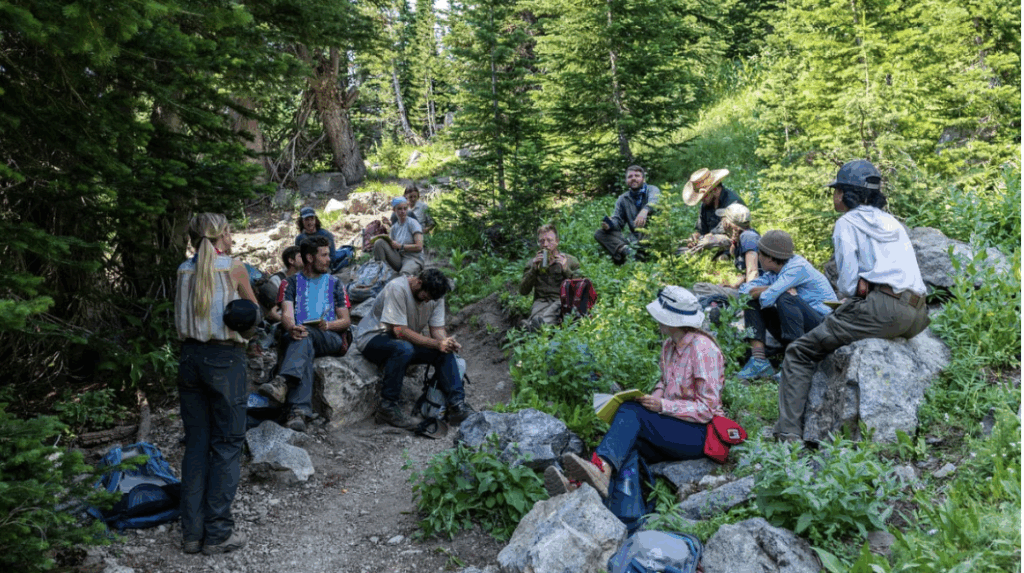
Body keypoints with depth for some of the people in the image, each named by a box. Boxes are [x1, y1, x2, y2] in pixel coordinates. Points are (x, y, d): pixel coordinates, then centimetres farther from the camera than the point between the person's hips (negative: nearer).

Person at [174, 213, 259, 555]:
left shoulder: (184, 271, 6)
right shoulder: (234, 268, -7)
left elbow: (181, 319, 12)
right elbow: (254, 312, 6)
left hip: (190, 356, 5)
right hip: (225, 360, -5)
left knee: (196, 444, 11)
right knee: (227, 445, 4)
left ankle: (192, 532, 15)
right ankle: (217, 533, 6)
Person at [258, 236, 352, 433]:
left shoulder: (335, 283, 20)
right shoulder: (292, 283, 17)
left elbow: (346, 320, 12)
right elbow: (287, 314, 0)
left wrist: (328, 325, -12)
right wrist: (291, 328, -26)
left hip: (332, 340, 0)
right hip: (299, 336, 0)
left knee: (305, 336, -36)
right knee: (305, 349, -38)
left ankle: (282, 382, -59)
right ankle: (299, 412, -53)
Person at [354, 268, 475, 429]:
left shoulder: (434, 294, -3)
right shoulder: (397, 288, -26)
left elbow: (437, 328, -3)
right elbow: (400, 331, -29)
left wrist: (447, 342, -27)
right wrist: (436, 344, -32)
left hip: (407, 340, 7)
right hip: (372, 336, -7)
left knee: (445, 352, -13)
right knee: (403, 349, -38)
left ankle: (457, 406, -14)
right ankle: (387, 408, -27)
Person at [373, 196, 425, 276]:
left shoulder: (413, 223, -1)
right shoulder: (394, 227, 16)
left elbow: (419, 247, -9)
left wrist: (400, 246, -8)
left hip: (413, 259, -7)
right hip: (398, 259, 7)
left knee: (404, 274, -44)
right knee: (379, 242, -17)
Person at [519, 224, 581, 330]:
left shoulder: (570, 260, 19)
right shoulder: (533, 263, 23)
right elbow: (523, 291, 13)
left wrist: (566, 269, -4)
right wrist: (533, 269, 1)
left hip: (563, 300, -2)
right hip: (541, 301, 2)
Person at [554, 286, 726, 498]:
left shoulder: (703, 349, -14)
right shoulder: (669, 345, 11)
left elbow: (707, 409, -15)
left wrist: (662, 406, -22)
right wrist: (656, 396, 4)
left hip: (700, 433, -7)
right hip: (673, 427, 7)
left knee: (630, 411, -29)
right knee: (626, 443, -22)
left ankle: (603, 468, -53)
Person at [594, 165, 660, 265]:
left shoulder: (652, 190, 5)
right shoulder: (622, 199, 19)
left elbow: (654, 201, -20)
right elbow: (618, 219, 9)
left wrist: (645, 210, -45)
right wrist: (610, 224, -17)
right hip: (634, 238, 5)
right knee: (599, 233, -8)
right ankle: (624, 249, -39)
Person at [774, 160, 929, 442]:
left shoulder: (847, 223, 4)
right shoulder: (893, 223, 25)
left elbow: (848, 283, -7)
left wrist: (851, 294, 14)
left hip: (882, 308, -8)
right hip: (918, 315, 8)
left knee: (799, 353, -1)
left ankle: (789, 432, -10)